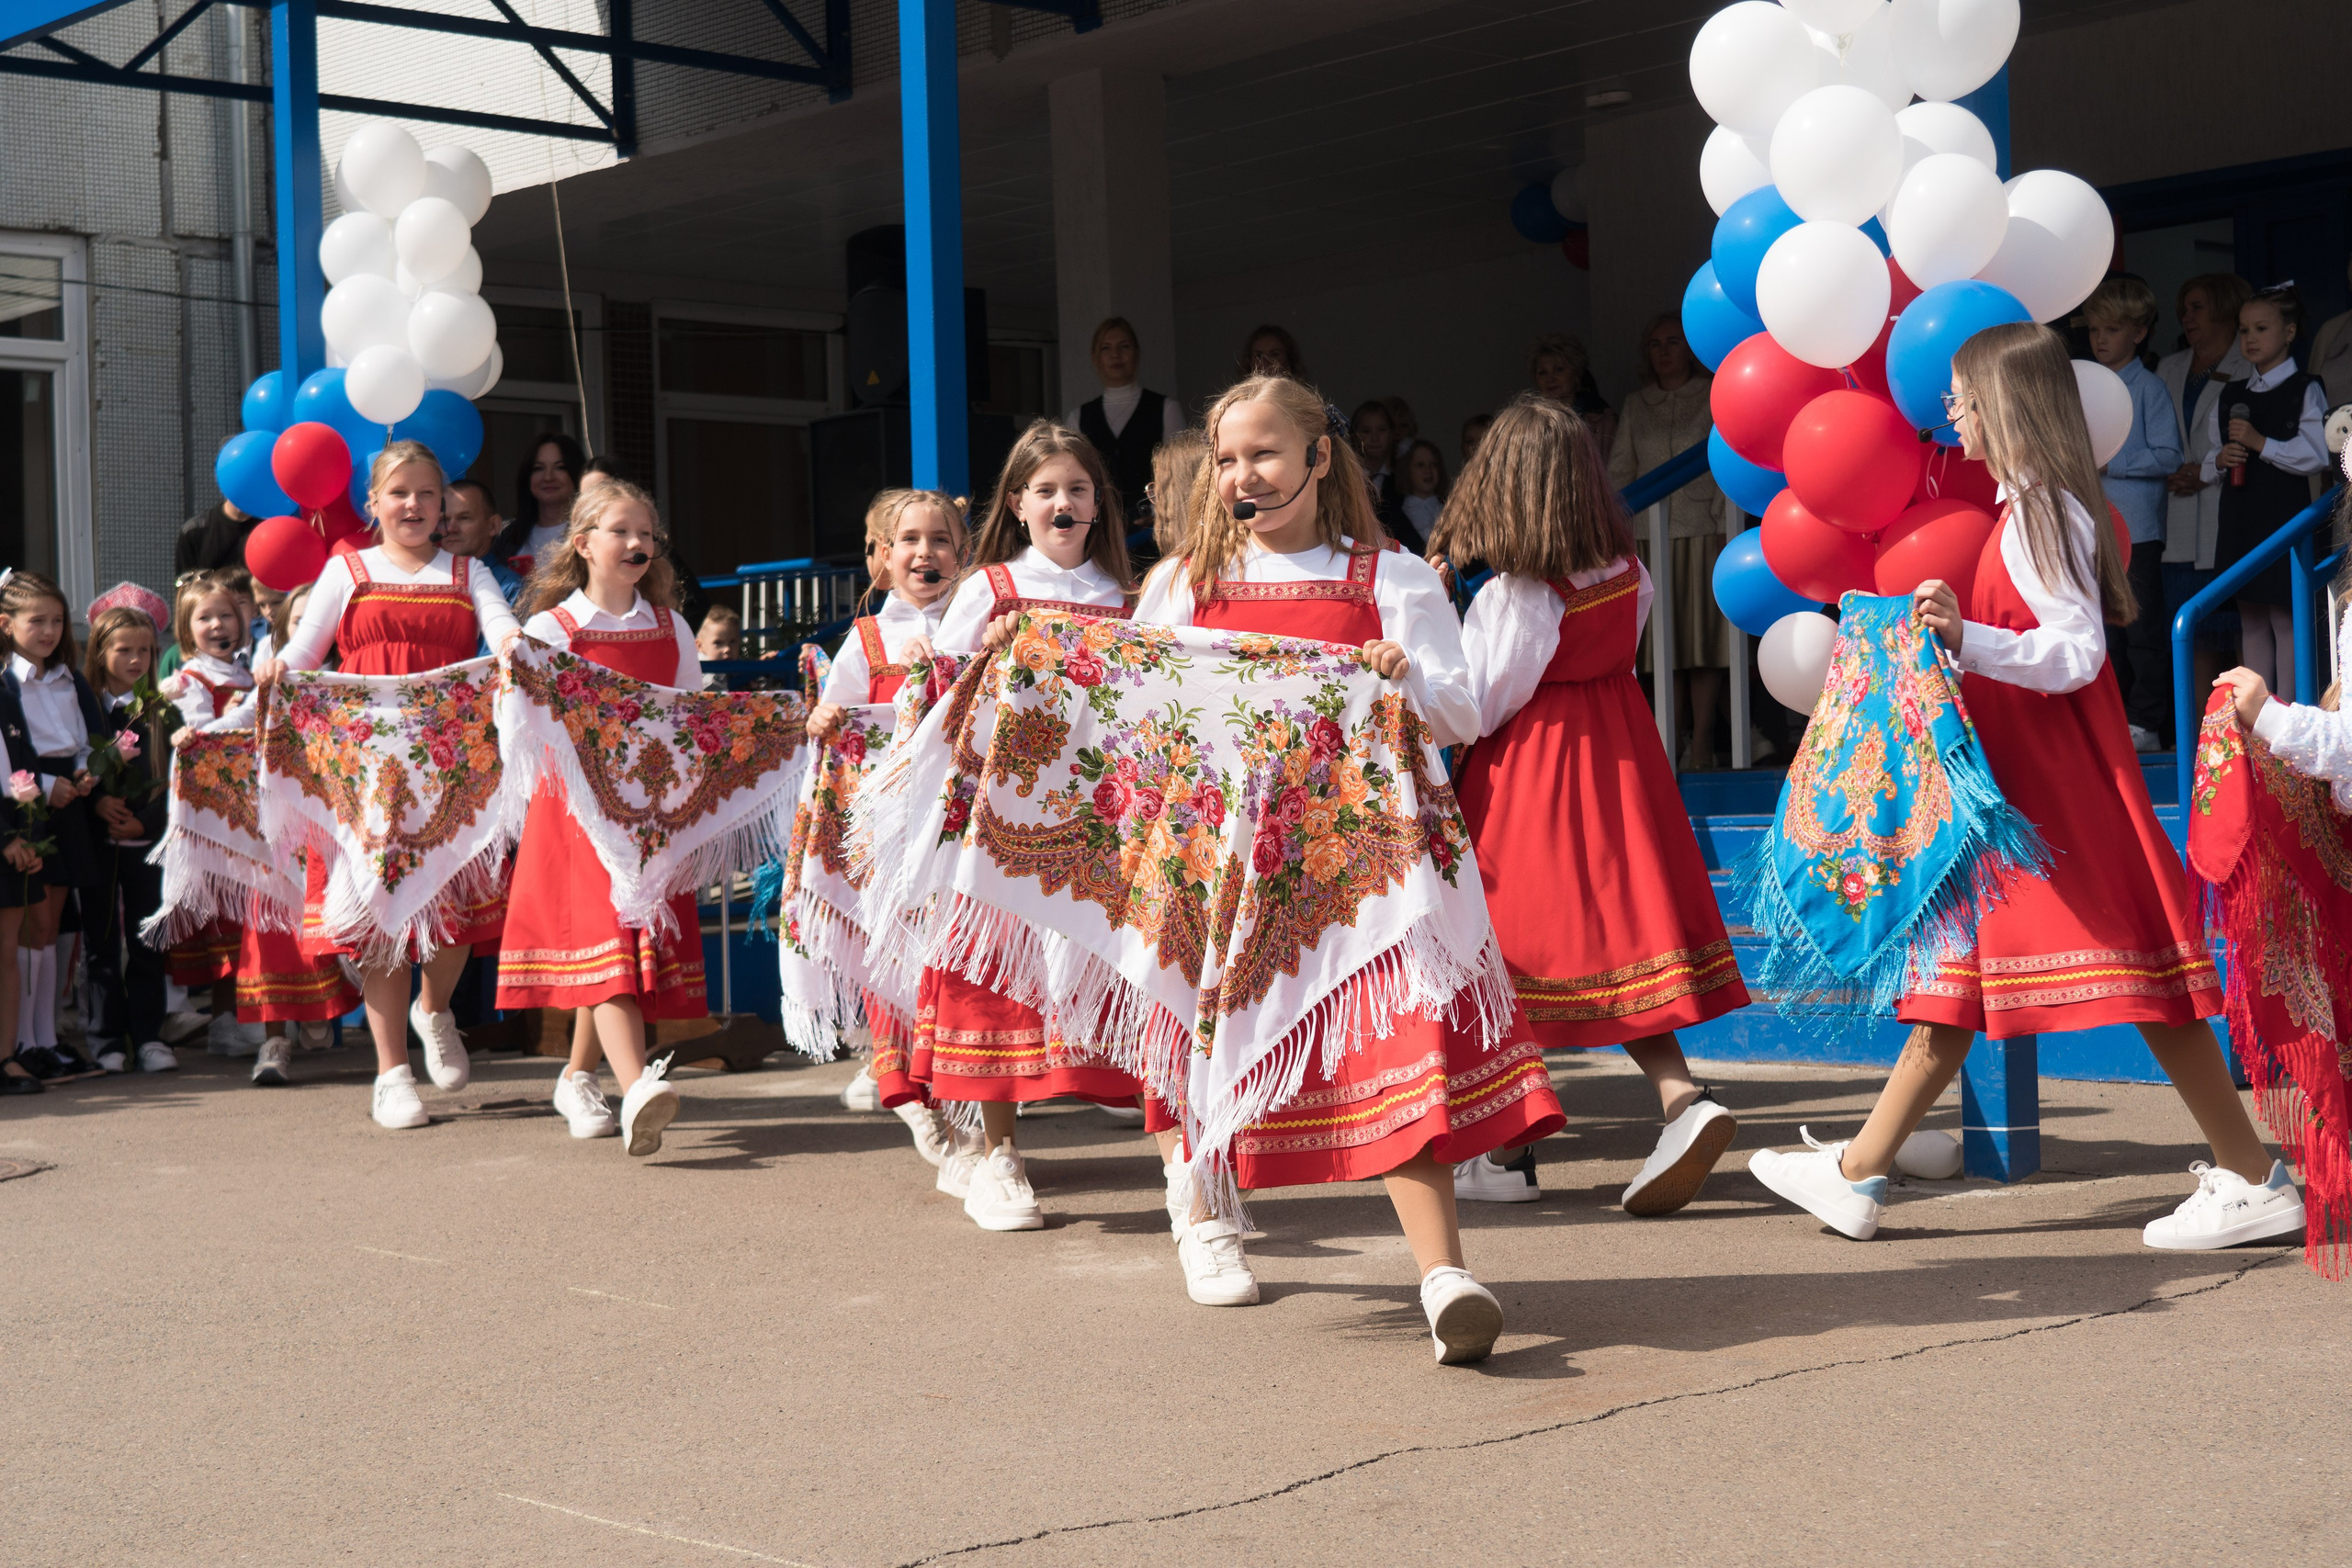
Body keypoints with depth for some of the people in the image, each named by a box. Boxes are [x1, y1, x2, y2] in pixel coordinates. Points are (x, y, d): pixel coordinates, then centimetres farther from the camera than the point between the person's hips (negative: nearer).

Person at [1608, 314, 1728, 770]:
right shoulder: (1636, 405, 15)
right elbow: (1620, 472, 15)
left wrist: (1725, 526, -6)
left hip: (1701, 531, -3)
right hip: (1650, 533, 3)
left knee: (1703, 633, -6)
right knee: (1665, 638, -1)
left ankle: (1702, 739, -4)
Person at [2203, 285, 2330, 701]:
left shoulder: (2305, 392, -2)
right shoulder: (2229, 397, 14)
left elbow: (2316, 456, -12)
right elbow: (2210, 460, 18)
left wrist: (2260, 443, -18)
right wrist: (2219, 460, -5)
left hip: (2285, 515, -6)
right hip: (2239, 517, 6)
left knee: (2286, 619, -4)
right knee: (2251, 621, 10)